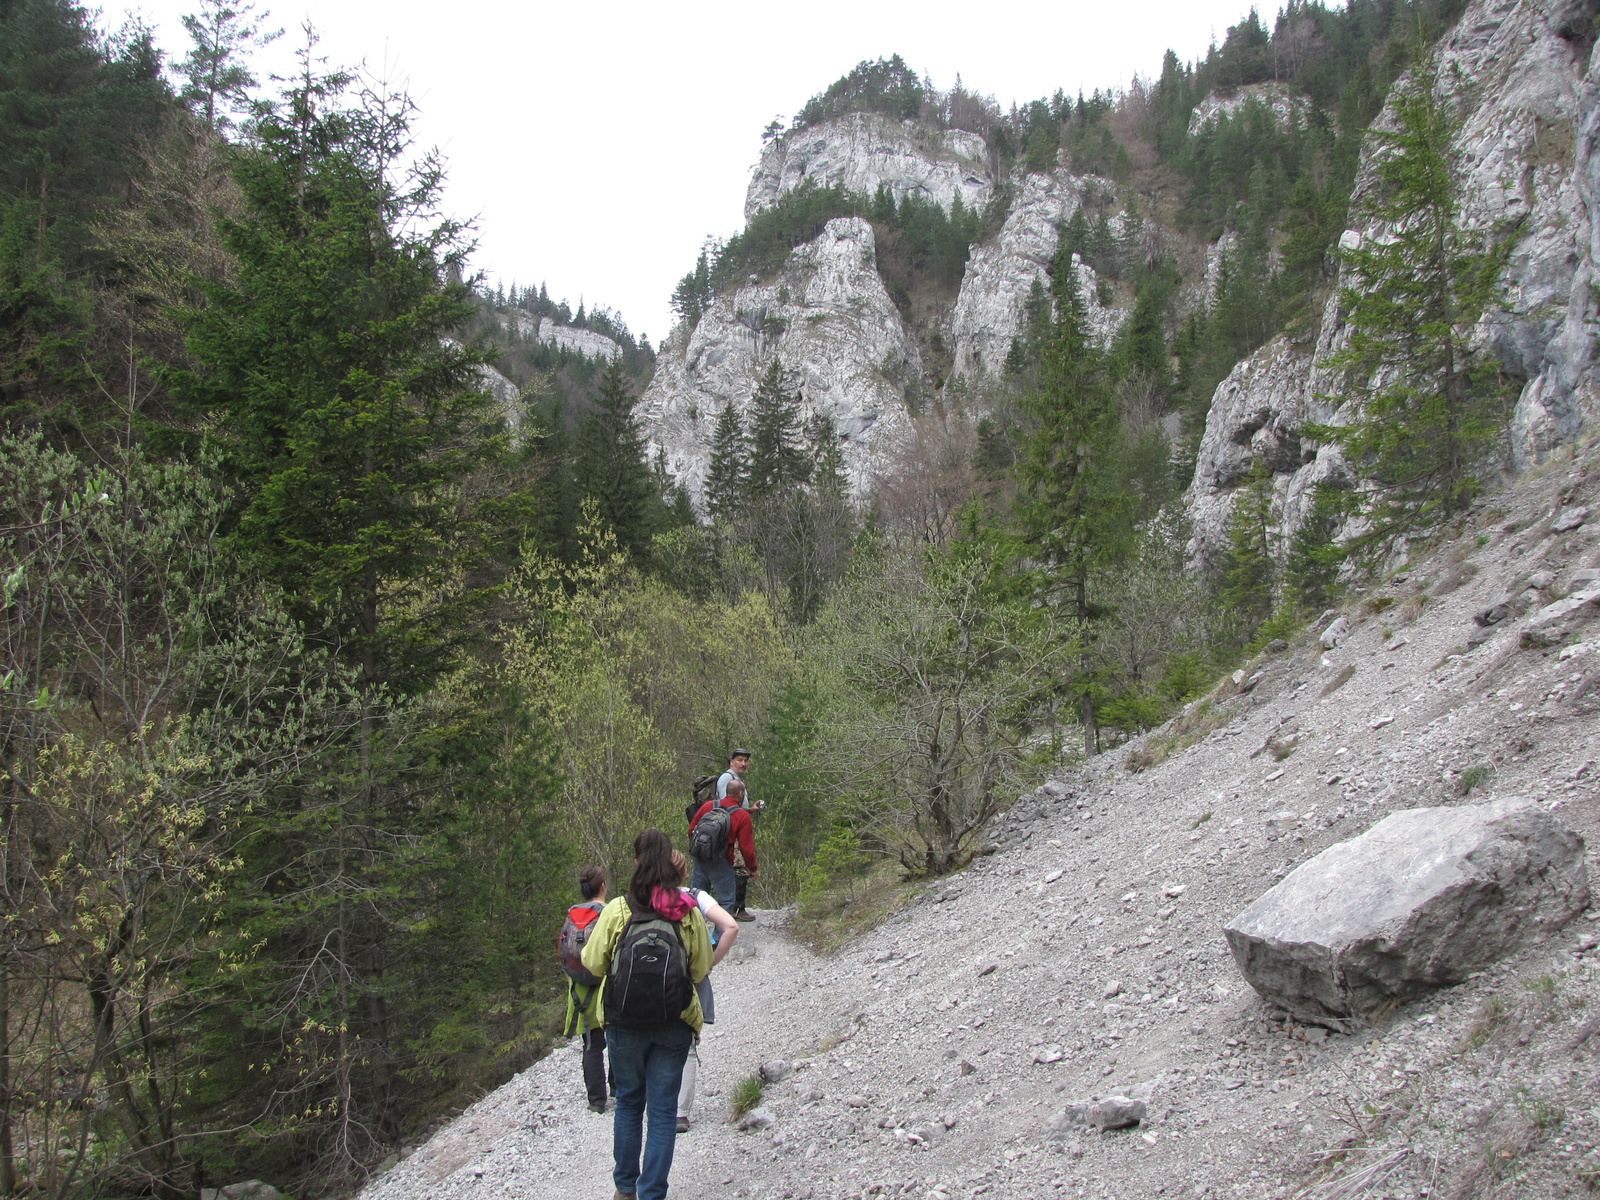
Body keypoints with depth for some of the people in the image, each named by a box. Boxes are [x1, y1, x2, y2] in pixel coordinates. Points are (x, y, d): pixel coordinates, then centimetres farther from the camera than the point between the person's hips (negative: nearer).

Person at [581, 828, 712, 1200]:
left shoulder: (617, 910, -11)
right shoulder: (690, 912, -6)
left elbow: (593, 964, -3)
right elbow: (701, 969, 4)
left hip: (624, 1024, 0)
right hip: (675, 1024, 0)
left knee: (628, 1103, 18)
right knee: (663, 1110, 8)